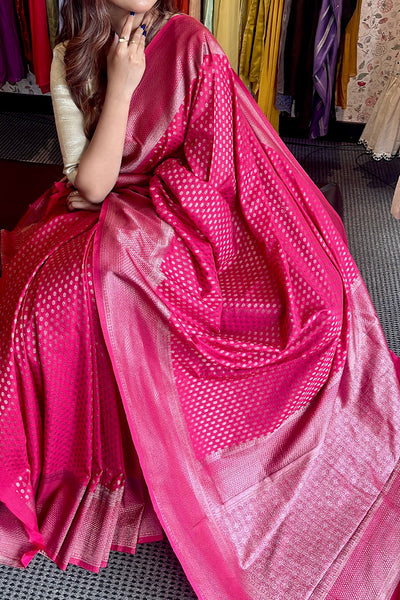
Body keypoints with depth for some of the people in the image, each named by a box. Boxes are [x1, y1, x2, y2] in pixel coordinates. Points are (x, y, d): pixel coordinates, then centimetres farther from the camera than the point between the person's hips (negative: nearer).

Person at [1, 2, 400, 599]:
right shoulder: (69, 61, -1)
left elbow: (209, 162, -9)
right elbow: (91, 184, -11)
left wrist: (116, 196, -8)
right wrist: (121, 84, -15)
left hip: (182, 214, -1)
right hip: (100, 226, 1)